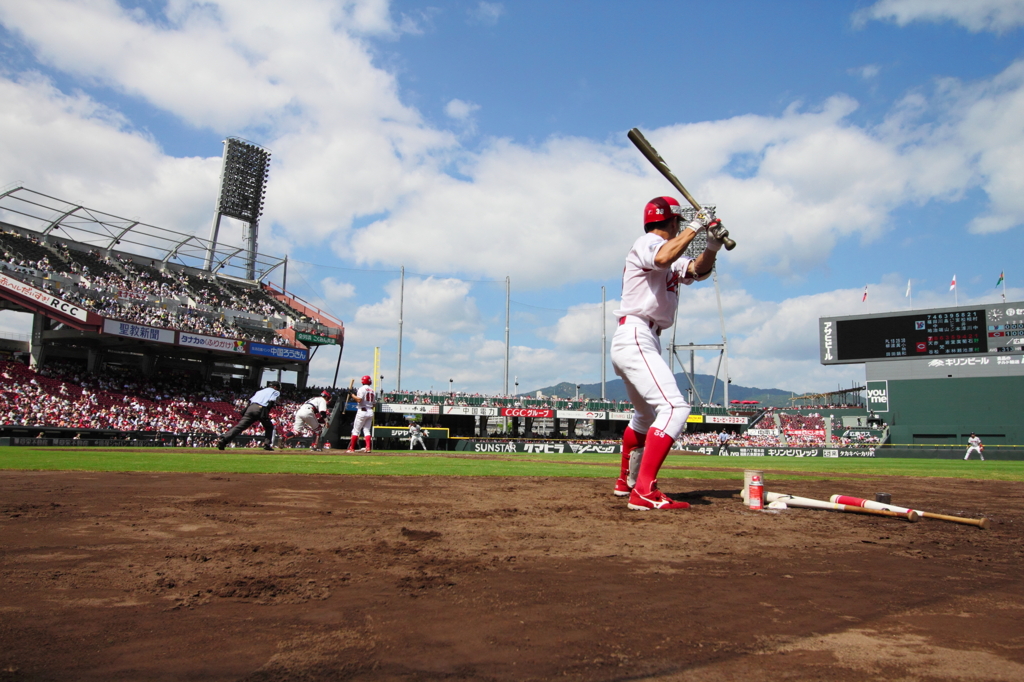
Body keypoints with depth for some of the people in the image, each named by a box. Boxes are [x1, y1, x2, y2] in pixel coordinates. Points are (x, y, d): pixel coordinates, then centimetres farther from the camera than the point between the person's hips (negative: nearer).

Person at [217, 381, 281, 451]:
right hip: (261, 409, -4)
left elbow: (250, 401, 24)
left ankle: (223, 440, -23)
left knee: (239, 426, -7)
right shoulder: (276, 392, 20)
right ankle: (267, 444, 4)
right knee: (269, 427, 18)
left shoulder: (260, 391, 36)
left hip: (251, 407, 4)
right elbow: (272, 401, 0)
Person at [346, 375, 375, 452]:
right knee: (367, 430, 8)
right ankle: (368, 448, -5)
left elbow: (359, 400, -18)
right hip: (370, 411, 6)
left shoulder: (362, 388, -6)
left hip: (362, 411, -6)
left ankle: (352, 448, 4)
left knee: (356, 430, 2)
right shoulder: (372, 390, 14)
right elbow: (374, 402, 13)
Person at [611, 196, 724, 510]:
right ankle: (644, 492, -29)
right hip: (634, 339, -11)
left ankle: (626, 481, 37)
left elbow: (698, 270, 11)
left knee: (647, 413, 24)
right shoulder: (647, 242, -5)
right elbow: (663, 258, -28)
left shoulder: (670, 255, 23)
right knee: (675, 407, -23)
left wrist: (713, 245, -5)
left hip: (645, 341, 11)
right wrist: (695, 226, -19)